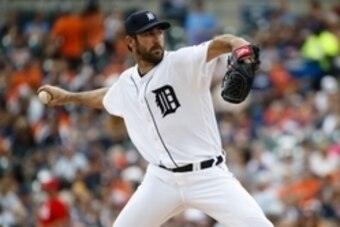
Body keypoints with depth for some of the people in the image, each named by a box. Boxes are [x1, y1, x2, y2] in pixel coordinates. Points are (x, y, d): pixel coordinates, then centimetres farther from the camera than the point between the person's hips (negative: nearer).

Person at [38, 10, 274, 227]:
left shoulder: (183, 63, -10)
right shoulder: (127, 83, 8)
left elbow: (216, 46, -31)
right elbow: (107, 97, 33)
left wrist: (236, 44, -52)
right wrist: (68, 97, 41)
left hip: (208, 175, -5)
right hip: (163, 179, 5)